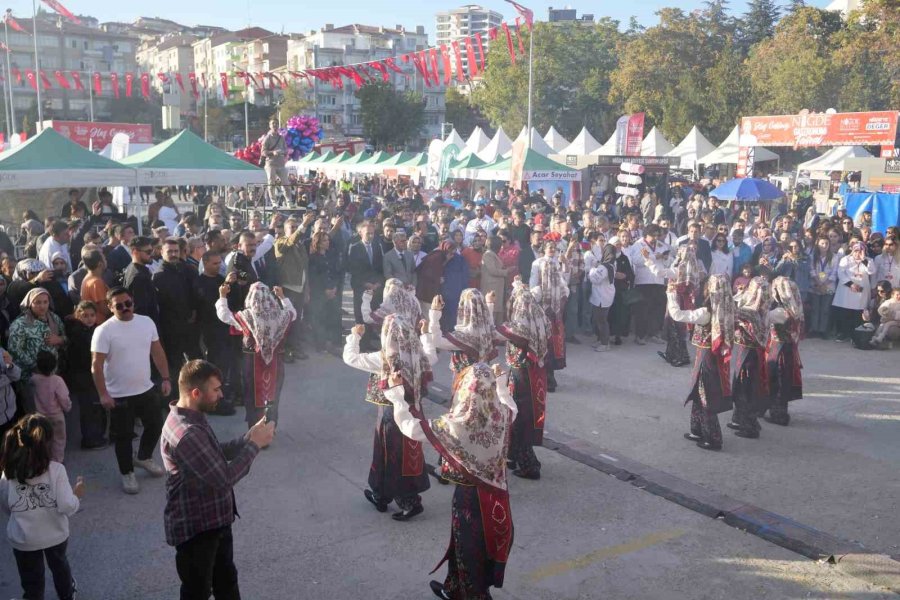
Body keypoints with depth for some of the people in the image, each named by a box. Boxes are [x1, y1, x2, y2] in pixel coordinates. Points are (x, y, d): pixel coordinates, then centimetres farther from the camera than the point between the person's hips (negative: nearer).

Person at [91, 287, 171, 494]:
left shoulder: (147, 322, -1)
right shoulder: (104, 331, -16)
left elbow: (158, 352, 6)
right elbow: (96, 366, -15)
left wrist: (165, 378, 3)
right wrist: (103, 394, -19)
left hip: (146, 389, 5)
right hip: (119, 395, -5)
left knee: (155, 425, 19)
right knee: (123, 436, 9)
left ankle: (143, 458, 44)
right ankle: (127, 473, 27)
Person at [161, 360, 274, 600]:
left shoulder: (193, 417, 0)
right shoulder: (186, 433, -32)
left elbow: (217, 454, 12)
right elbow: (223, 478, -30)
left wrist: (249, 437, -1)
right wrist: (255, 444, -21)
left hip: (214, 519, 9)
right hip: (195, 527, -9)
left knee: (227, 580, 26)